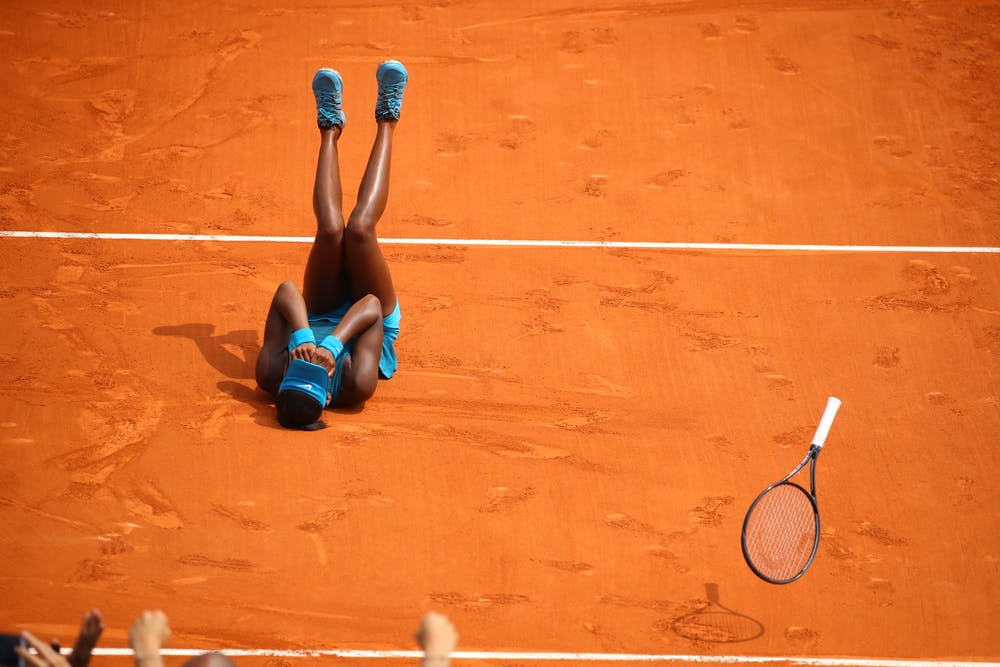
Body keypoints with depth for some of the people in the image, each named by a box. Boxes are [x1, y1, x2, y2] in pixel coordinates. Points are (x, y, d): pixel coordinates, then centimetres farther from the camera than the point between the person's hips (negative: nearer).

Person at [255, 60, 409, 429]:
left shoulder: (271, 379, -42)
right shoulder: (355, 388, -47)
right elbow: (373, 305, -44)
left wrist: (301, 337, -57)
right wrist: (333, 343, -57)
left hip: (320, 317, 2)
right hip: (366, 312, -2)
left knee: (331, 229, -17)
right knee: (359, 228, -22)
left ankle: (330, 131, 17)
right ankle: (386, 123, 6)